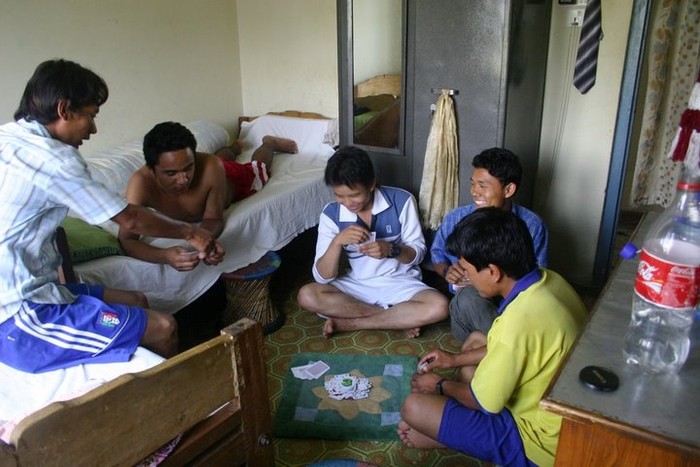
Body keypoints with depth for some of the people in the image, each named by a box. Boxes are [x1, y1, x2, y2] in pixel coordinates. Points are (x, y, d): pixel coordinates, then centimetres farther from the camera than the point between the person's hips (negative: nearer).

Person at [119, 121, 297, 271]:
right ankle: (235, 146, 69)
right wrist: (165, 255, -70)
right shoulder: (140, 182, -48)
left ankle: (270, 143, 62)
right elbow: (126, 240, -51)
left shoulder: (211, 168, -50)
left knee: (258, 168, 34)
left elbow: (214, 219, -37)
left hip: (230, 178, -2)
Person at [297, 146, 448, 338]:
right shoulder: (330, 214, -11)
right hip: (357, 284, 2)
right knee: (307, 296, -24)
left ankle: (346, 323, -19)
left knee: (439, 307, -31)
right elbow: (323, 277, -13)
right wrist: (337, 241, -31)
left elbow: (418, 252, -8)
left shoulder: (401, 201, -15)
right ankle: (402, 319, -17)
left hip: (400, 282, -1)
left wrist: (392, 250, -29)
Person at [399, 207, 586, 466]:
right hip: (556, 410, 9)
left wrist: (441, 386, 1)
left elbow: (484, 402, -19)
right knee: (476, 340, 21)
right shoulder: (548, 279, -8)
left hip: (537, 444, -9)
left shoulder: (519, 320, -35)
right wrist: (455, 359, 13)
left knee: (414, 407, -15)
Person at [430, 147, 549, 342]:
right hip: (466, 303, 0)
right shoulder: (455, 219, -3)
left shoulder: (532, 225, -5)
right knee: (470, 297, -37)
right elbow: (437, 255, 13)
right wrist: (447, 271, -11)